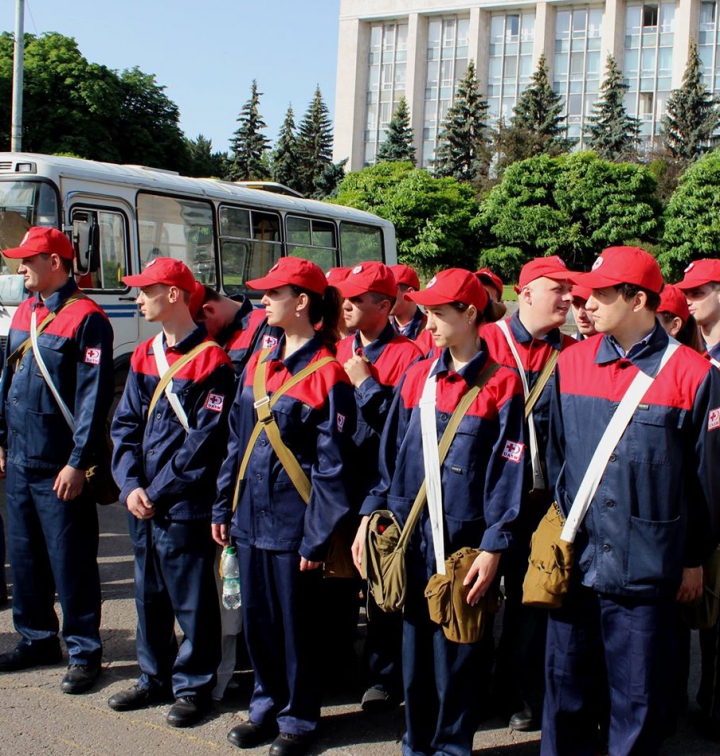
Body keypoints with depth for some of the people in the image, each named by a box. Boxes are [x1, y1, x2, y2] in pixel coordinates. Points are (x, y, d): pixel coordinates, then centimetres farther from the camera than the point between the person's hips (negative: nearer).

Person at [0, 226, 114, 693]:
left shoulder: (86, 318, -12)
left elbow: (94, 396, -16)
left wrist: (77, 462, -19)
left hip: (59, 468, -8)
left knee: (71, 561, 0)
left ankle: (84, 651, 11)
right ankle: (38, 638, 30)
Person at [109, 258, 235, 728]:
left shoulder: (211, 361, -11)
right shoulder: (144, 356, 12)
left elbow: (205, 438, -15)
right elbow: (126, 424, 9)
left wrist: (160, 491, -14)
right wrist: (131, 485, -4)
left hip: (184, 505, -7)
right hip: (141, 504, 7)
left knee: (192, 599, 3)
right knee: (149, 594, 17)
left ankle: (193, 687, 17)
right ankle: (156, 678, 31)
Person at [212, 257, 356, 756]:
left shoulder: (327, 374, -13)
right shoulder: (259, 363, 9)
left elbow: (333, 465, -14)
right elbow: (239, 439, 14)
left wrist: (318, 537, -15)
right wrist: (224, 506, 12)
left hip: (292, 522, -7)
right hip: (250, 515, 7)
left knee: (296, 622, 7)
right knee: (257, 618, 16)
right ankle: (267, 706, 34)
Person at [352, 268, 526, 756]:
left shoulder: (501, 385, -8)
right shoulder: (417, 377, 6)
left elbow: (507, 474, -10)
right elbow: (390, 454, 10)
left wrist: (493, 549, -14)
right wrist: (370, 515, 4)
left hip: (464, 542, -4)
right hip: (412, 537, 4)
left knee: (457, 654, 8)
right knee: (415, 646, 15)